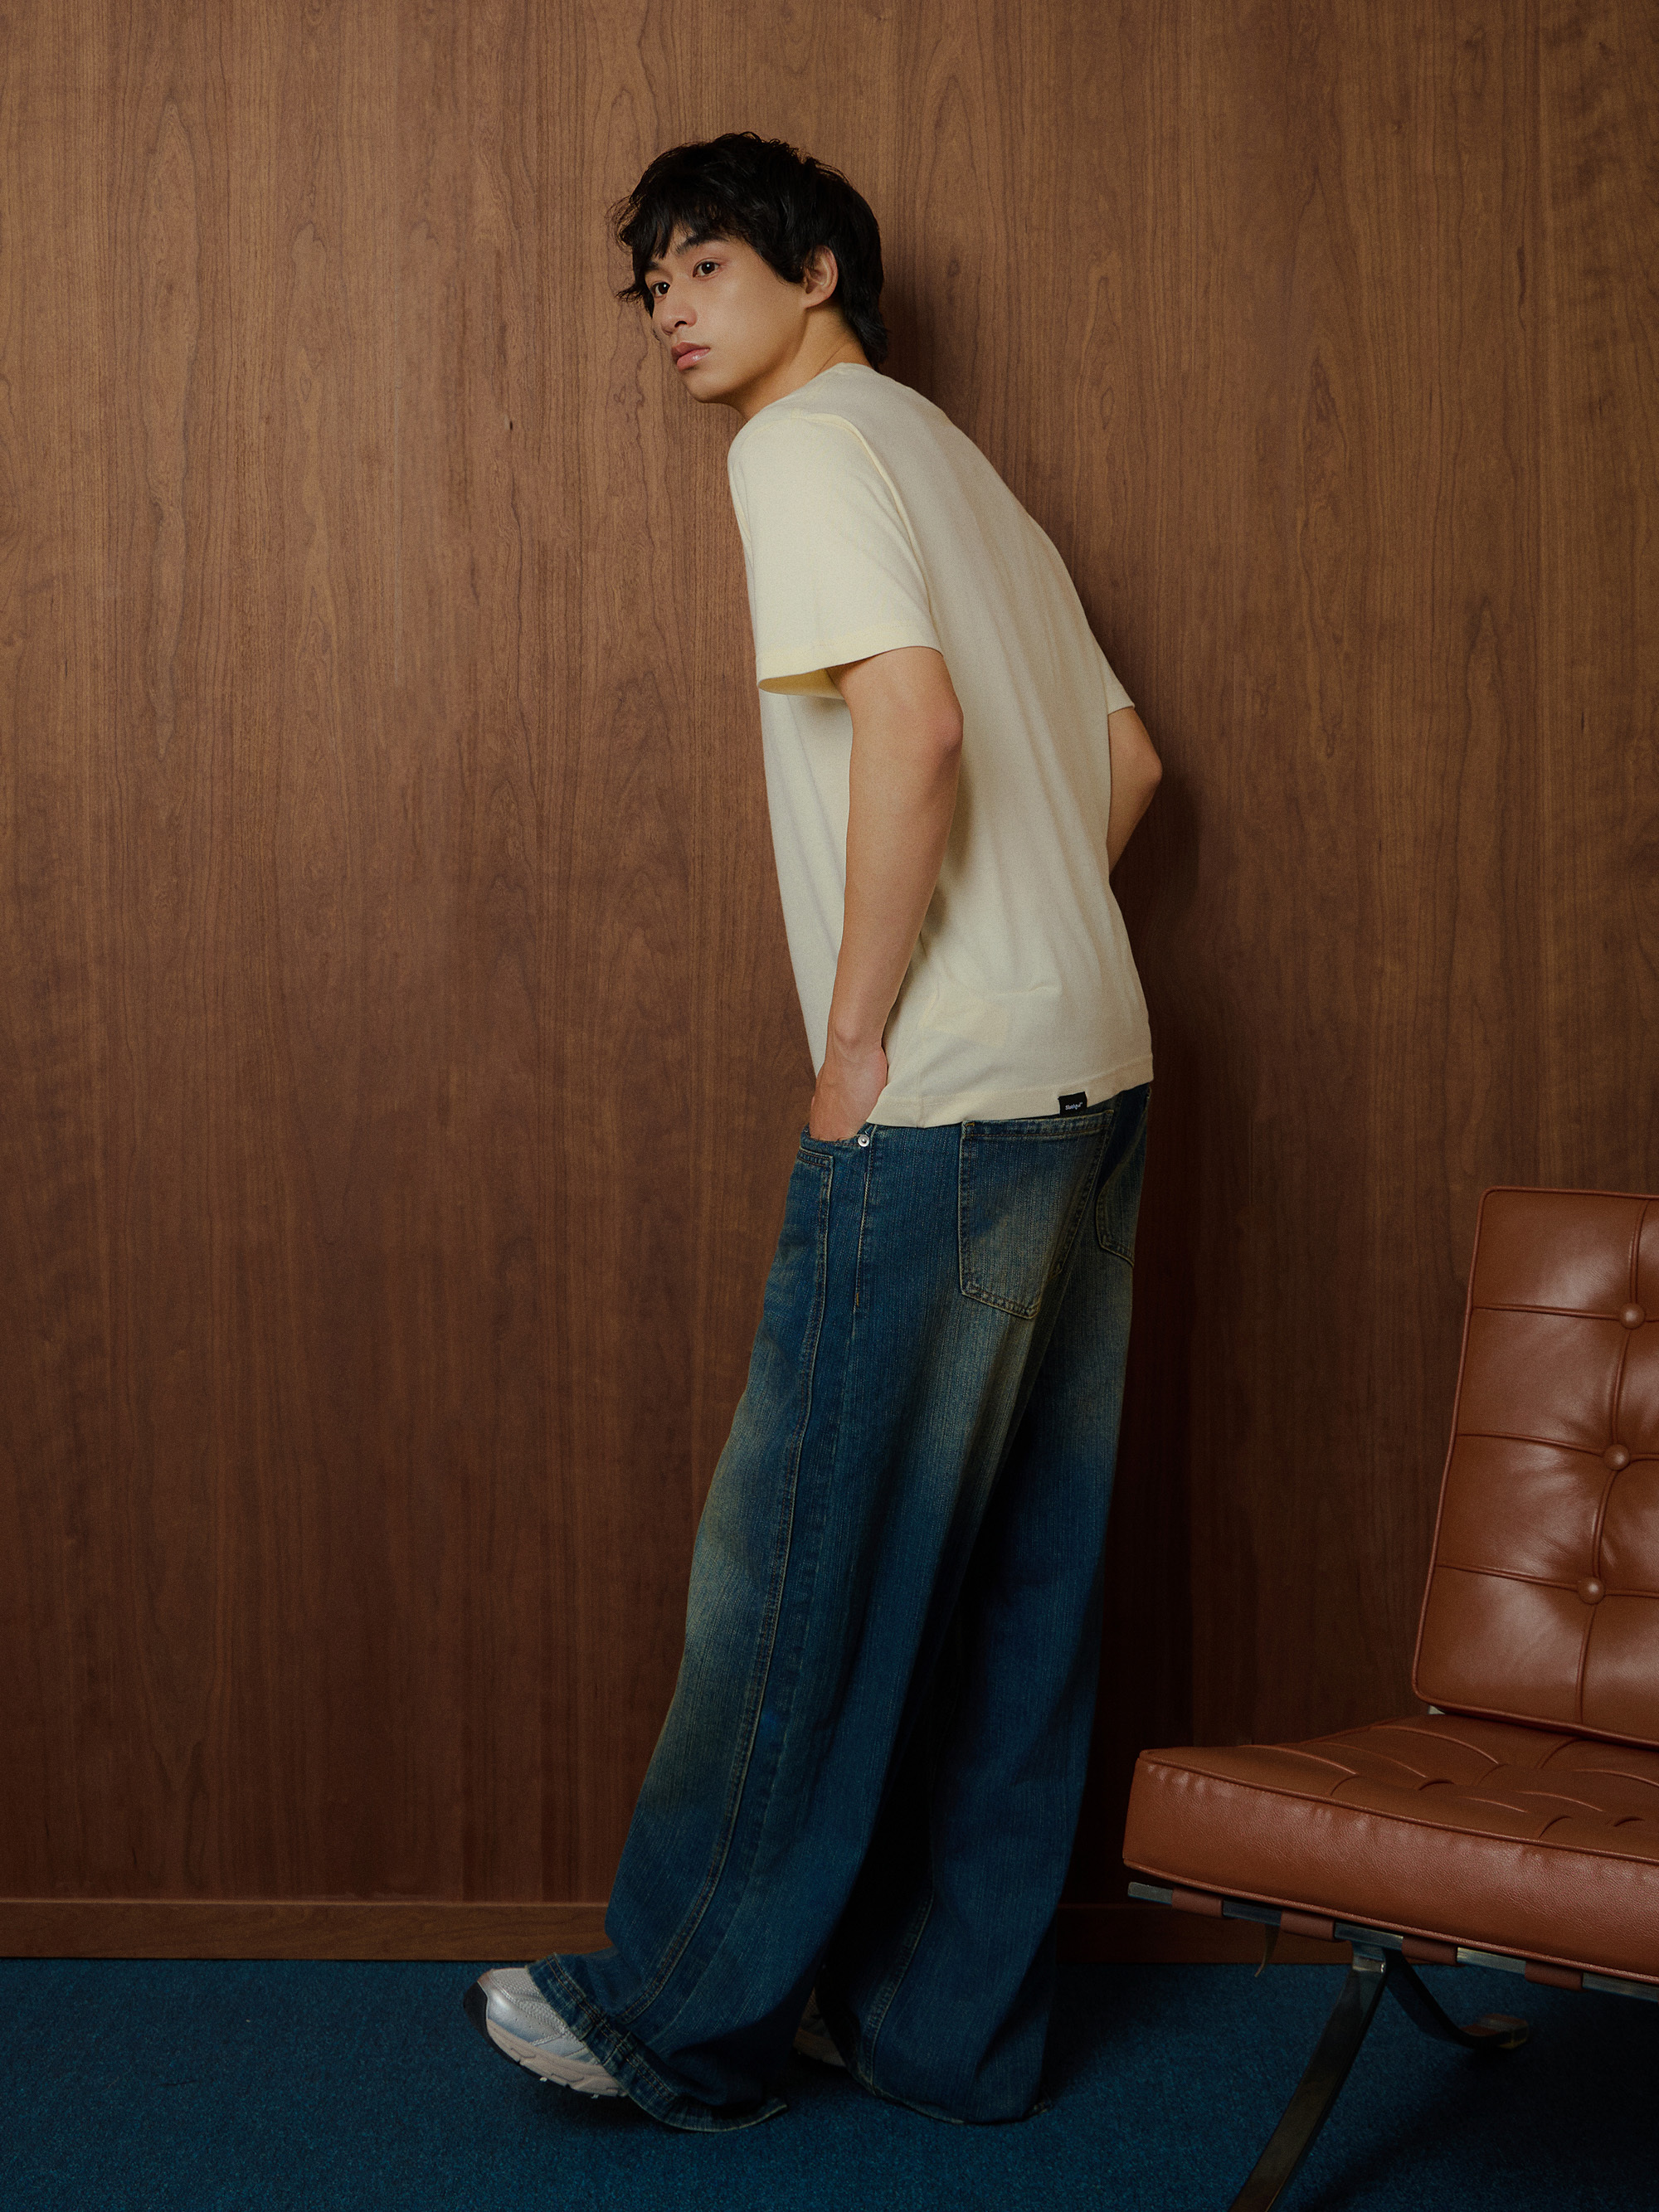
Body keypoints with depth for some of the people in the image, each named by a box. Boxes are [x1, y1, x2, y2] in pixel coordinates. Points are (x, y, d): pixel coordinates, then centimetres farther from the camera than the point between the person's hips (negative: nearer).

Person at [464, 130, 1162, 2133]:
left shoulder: (808, 445, -5)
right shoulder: (958, 467, 22)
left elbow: (913, 725, -20)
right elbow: (1125, 756, 24)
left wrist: (858, 1034, -14)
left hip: (940, 1105, -9)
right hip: (1090, 1073, 9)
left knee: (803, 1560, 1)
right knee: (1009, 1582, 11)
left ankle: (685, 2021, 13)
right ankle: (950, 2026, 21)